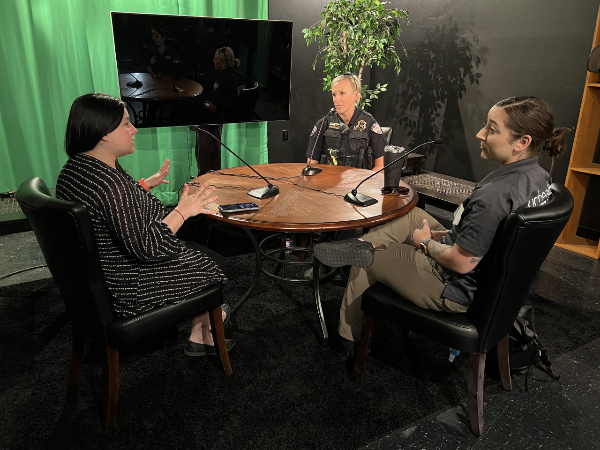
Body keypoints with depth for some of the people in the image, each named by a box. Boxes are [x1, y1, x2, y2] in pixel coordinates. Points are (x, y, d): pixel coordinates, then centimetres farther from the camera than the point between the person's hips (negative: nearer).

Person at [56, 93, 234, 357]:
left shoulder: (74, 168, 1)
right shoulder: (109, 182, -31)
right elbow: (145, 247, -30)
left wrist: (148, 184, 18)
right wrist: (182, 211, -23)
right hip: (125, 289, -10)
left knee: (196, 252, 20)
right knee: (211, 264, 11)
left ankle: (198, 338, 29)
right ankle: (204, 333, 38)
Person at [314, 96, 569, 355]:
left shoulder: (494, 194, -34)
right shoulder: (539, 177, -4)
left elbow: (461, 263, -27)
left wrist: (427, 243, -9)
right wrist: (447, 234, 7)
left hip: (459, 291, -9)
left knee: (366, 262, 10)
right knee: (414, 215, 17)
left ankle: (350, 338, 30)